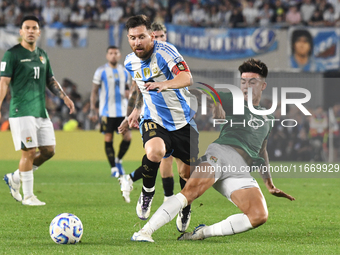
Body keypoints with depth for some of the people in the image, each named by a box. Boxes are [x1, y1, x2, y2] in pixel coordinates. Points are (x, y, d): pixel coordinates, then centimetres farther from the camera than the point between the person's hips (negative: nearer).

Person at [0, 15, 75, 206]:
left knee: (49, 150, 5)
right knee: (29, 152, -9)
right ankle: (28, 196, 2)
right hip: (22, 111, -7)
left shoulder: (42, 55, 15)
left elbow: (50, 80, 24)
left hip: (41, 111, 7)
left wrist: (64, 97, 12)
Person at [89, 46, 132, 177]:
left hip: (122, 111, 3)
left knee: (127, 137, -6)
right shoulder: (101, 71, -1)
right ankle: (113, 168, 5)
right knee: (108, 139, -4)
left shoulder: (124, 71, 11)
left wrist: (128, 92, -3)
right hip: (107, 111, -3)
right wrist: (92, 110, -7)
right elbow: (94, 91, 0)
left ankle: (119, 160, 18)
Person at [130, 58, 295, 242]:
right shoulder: (230, 100, 16)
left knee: (260, 215, -20)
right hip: (221, 152, -4)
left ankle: (202, 233, -13)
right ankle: (145, 231, -34)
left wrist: (269, 184, 38)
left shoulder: (267, 118, 31)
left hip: (241, 171, 4)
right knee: (192, 189, -32)